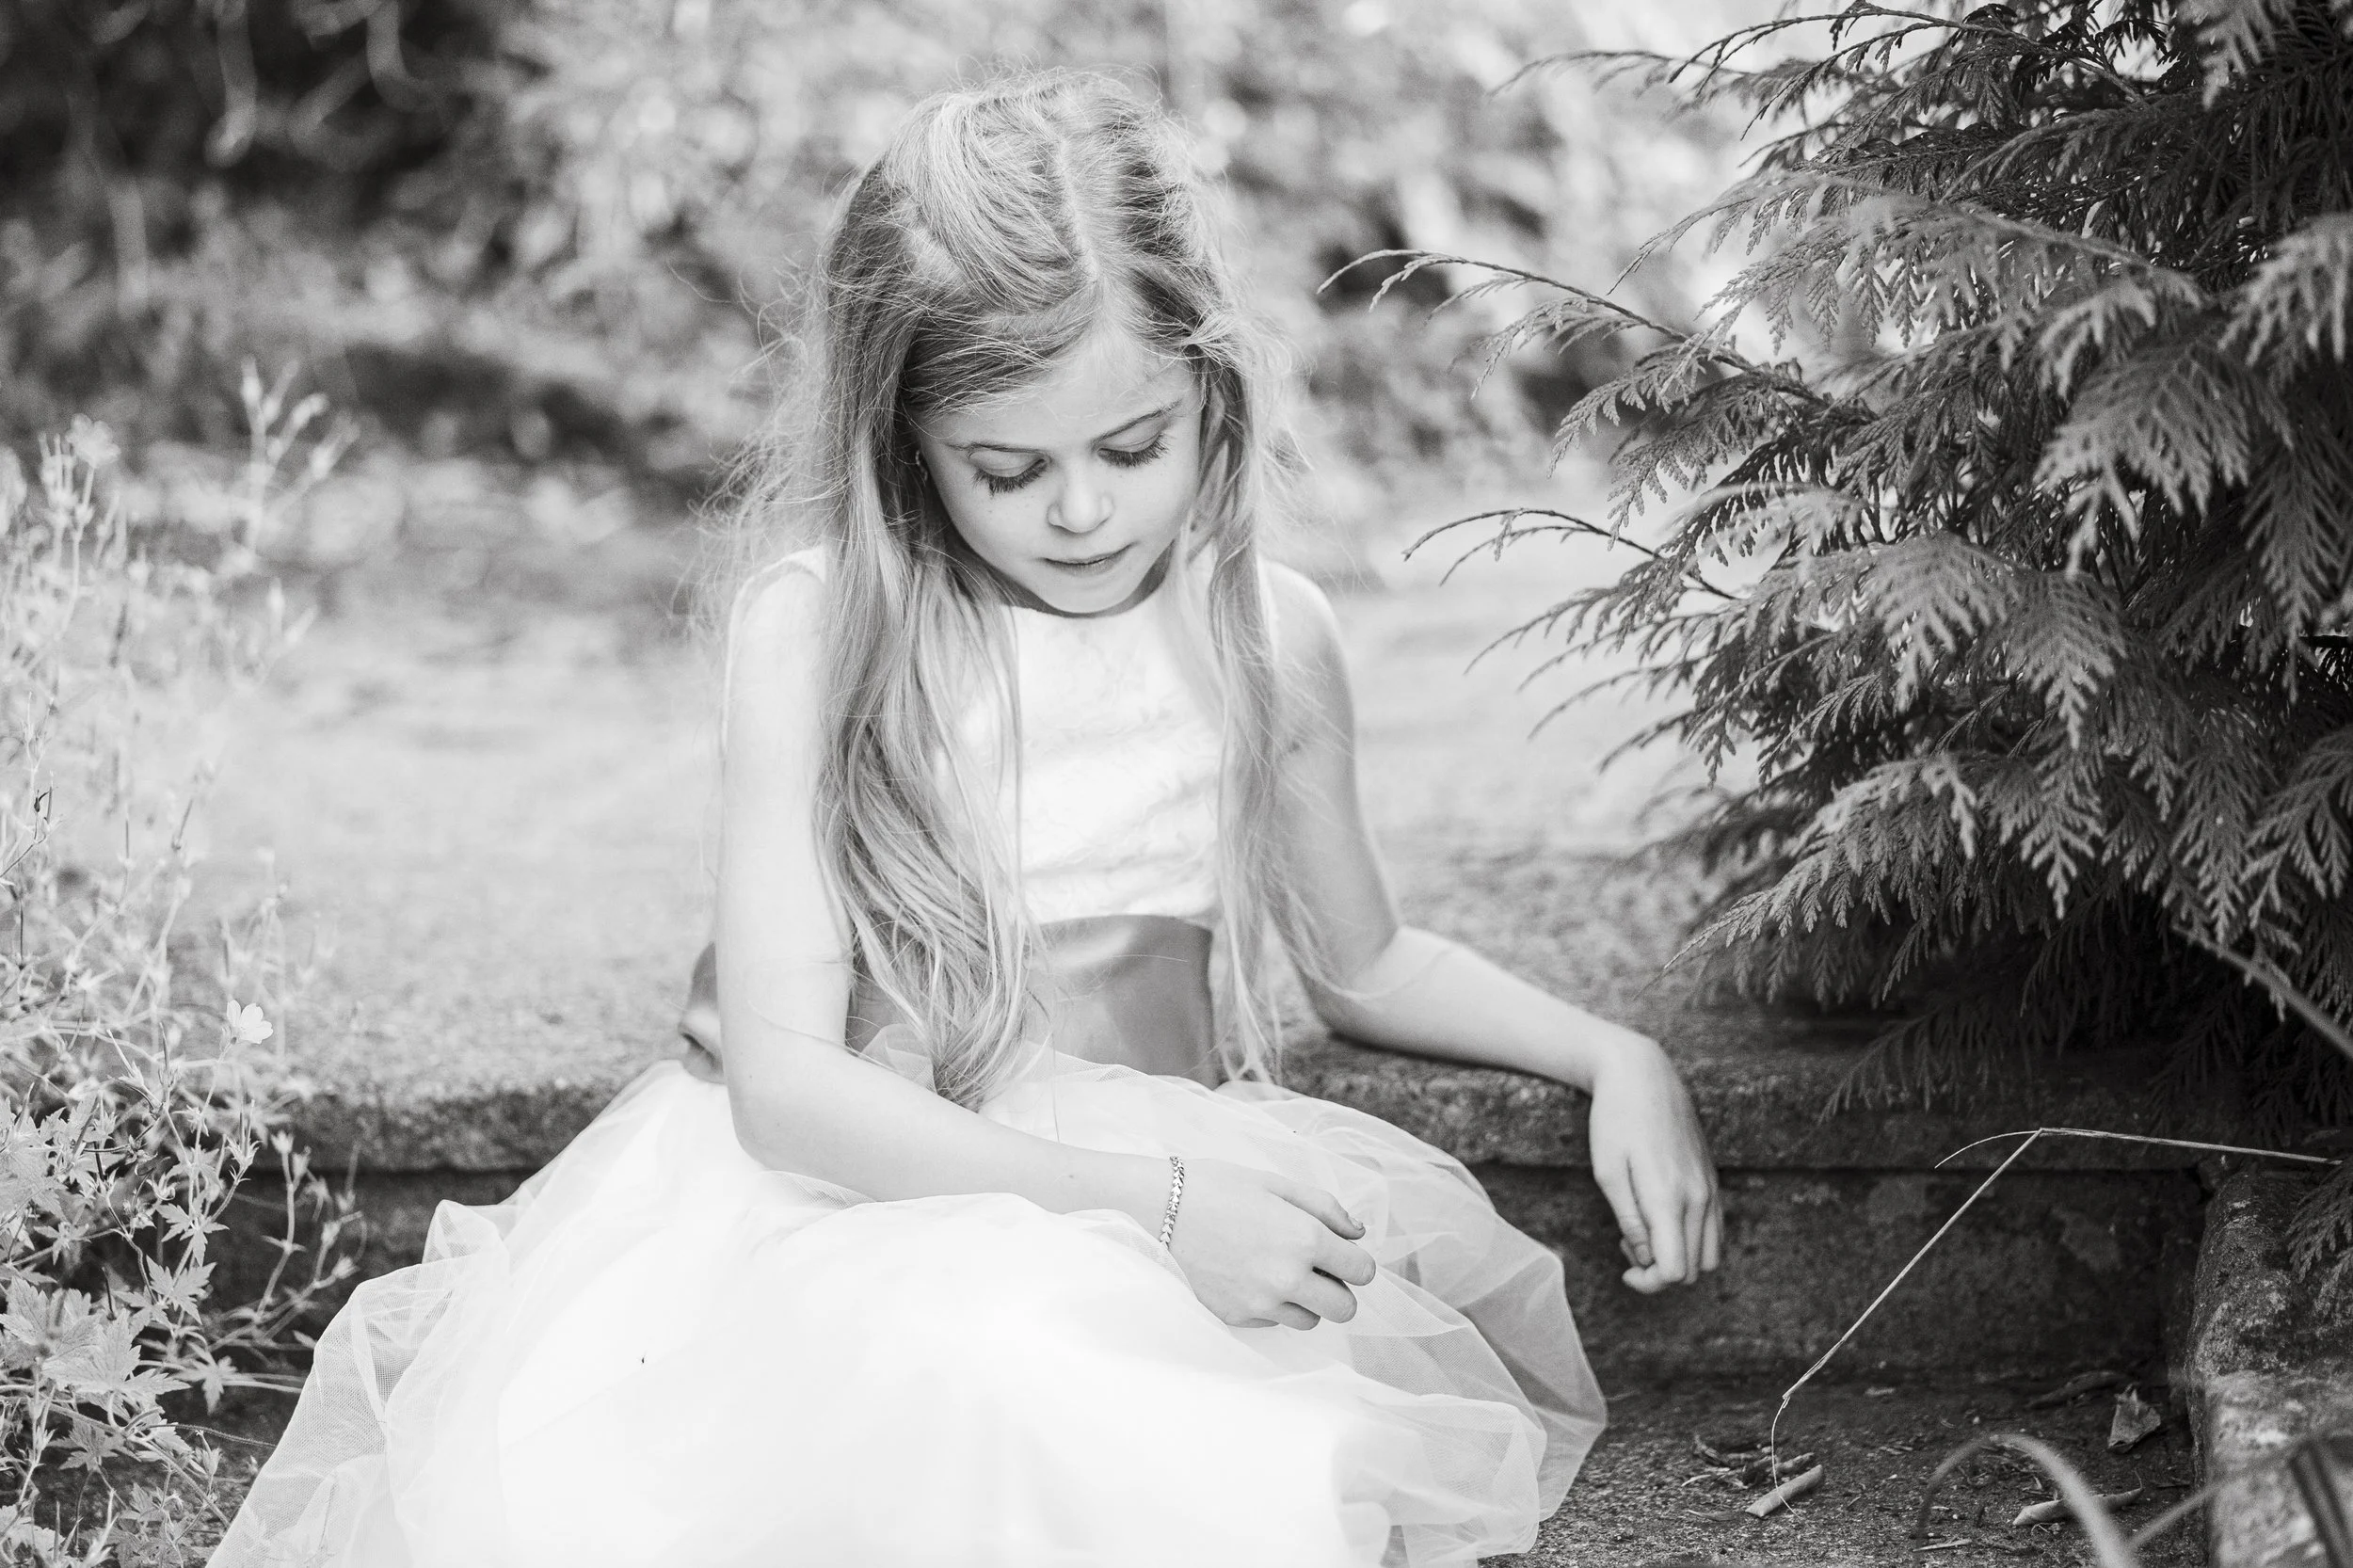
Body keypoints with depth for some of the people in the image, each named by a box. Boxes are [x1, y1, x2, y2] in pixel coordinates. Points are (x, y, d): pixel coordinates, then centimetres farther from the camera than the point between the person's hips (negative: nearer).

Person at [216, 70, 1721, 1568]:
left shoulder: (1267, 632, 2)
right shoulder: (820, 626, -10)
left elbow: (1365, 961, 21)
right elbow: (785, 1079, -15)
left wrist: (1616, 1056, 4)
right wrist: (1144, 1198, -26)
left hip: (1185, 1187, 3)